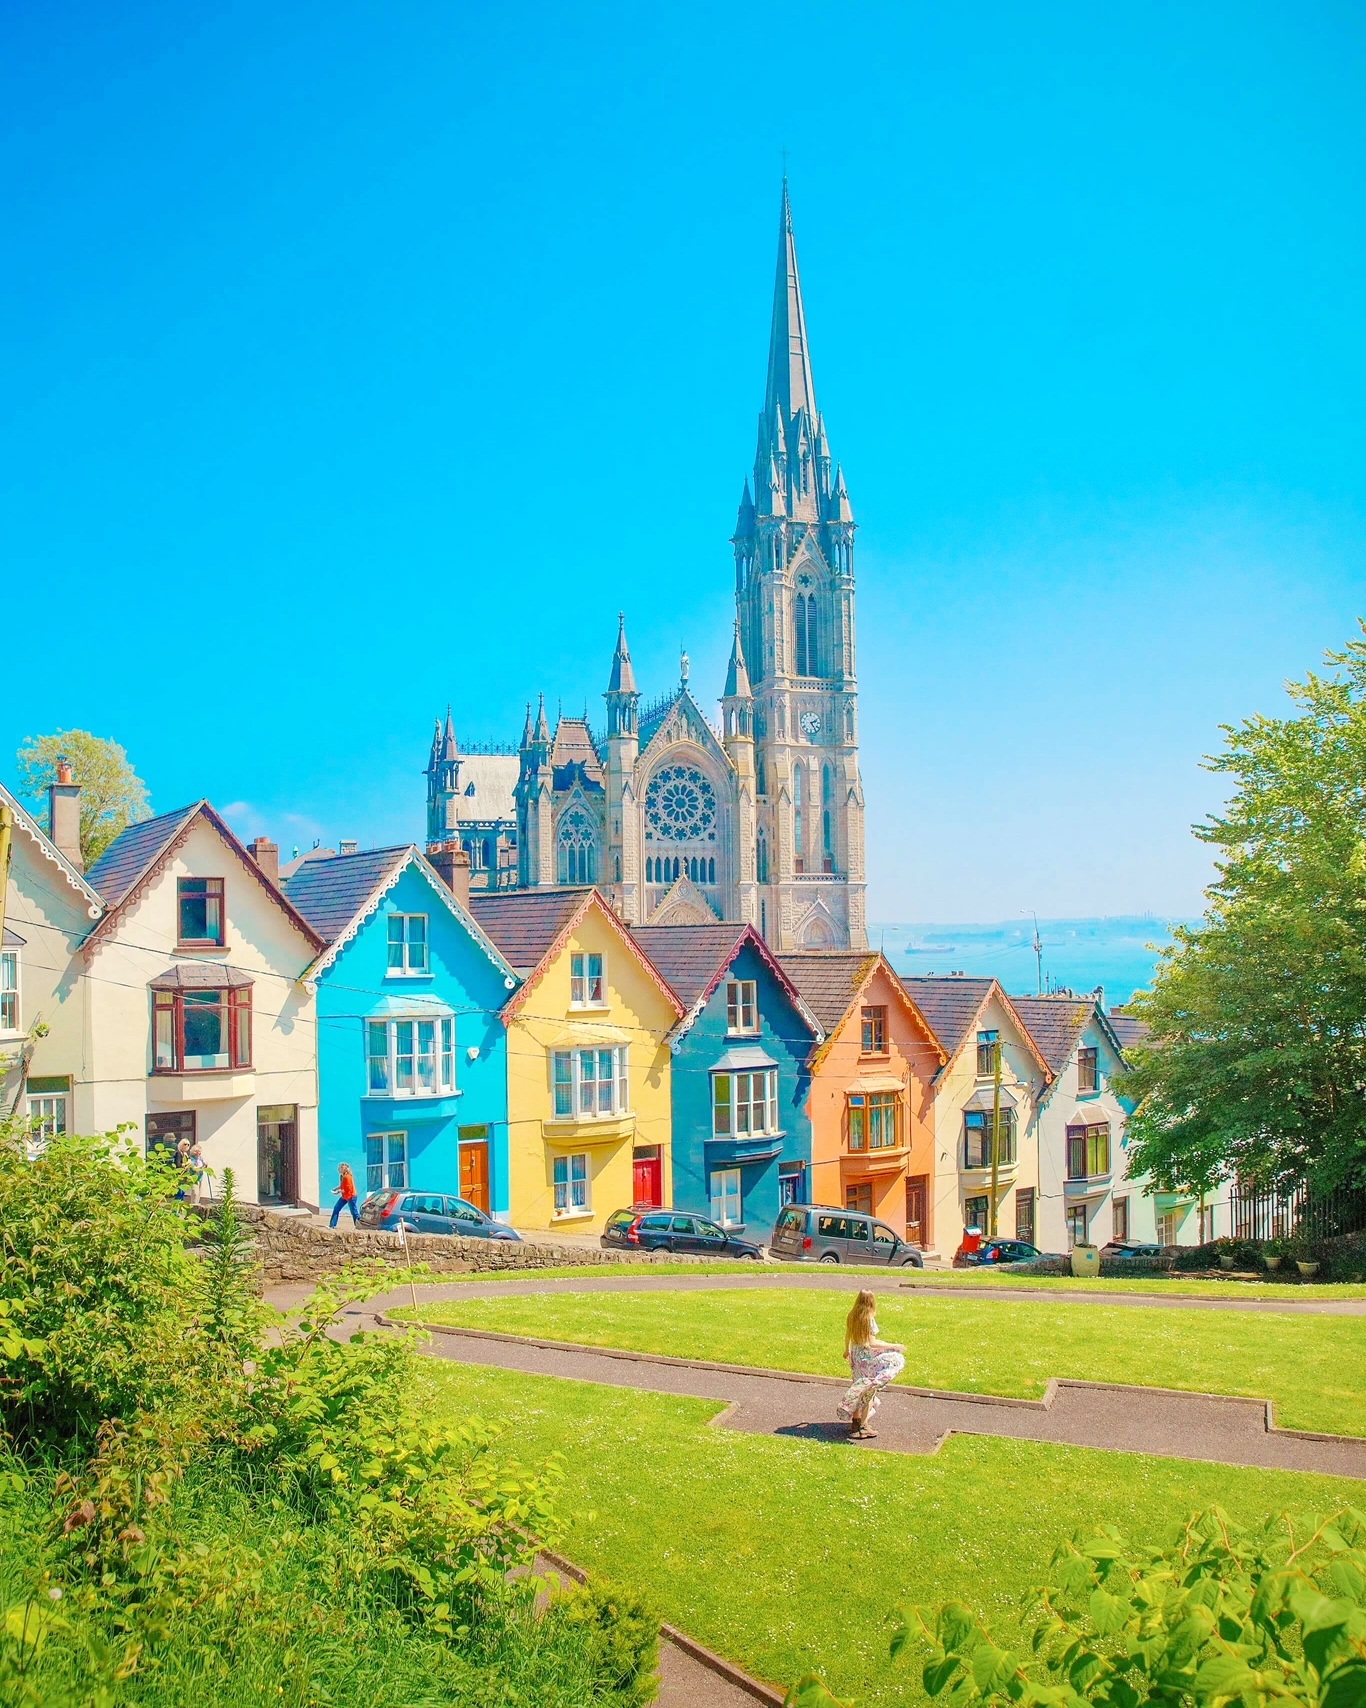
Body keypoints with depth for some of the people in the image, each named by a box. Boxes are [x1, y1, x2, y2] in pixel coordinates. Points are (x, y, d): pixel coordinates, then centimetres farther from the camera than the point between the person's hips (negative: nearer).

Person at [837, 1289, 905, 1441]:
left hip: (855, 1356, 7)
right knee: (869, 1391, 4)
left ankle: (855, 1420, 29)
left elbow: (847, 1336, 12)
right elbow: (871, 1343, -20)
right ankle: (863, 1427, 7)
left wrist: (847, 1350, 31)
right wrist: (893, 1346, -15)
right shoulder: (869, 1319, -20)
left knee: (860, 1390, 20)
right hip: (867, 1358, -7)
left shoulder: (852, 1316, 0)